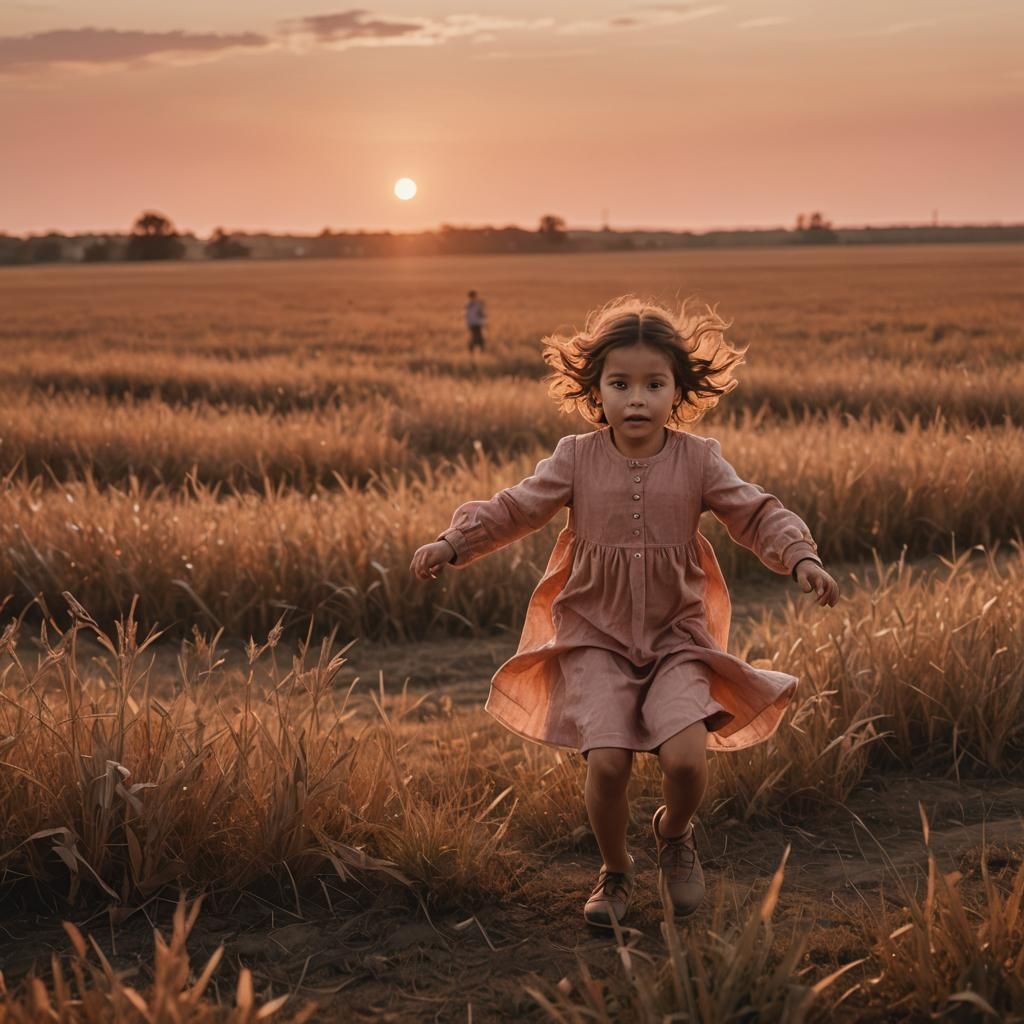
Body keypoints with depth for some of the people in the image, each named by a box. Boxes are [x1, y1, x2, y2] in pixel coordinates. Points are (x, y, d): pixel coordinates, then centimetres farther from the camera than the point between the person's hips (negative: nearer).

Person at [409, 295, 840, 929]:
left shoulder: (698, 460, -2)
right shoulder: (576, 459, -1)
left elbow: (757, 514, -4)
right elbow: (513, 509, -1)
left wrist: (801, 558, -21)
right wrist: (453, 544, -14)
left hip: (676, 638, 0)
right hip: (596, 638, 0)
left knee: (685, 757, -20)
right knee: (606, 762, -17)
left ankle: (676, 833, 17)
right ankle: (615, 873, 13)